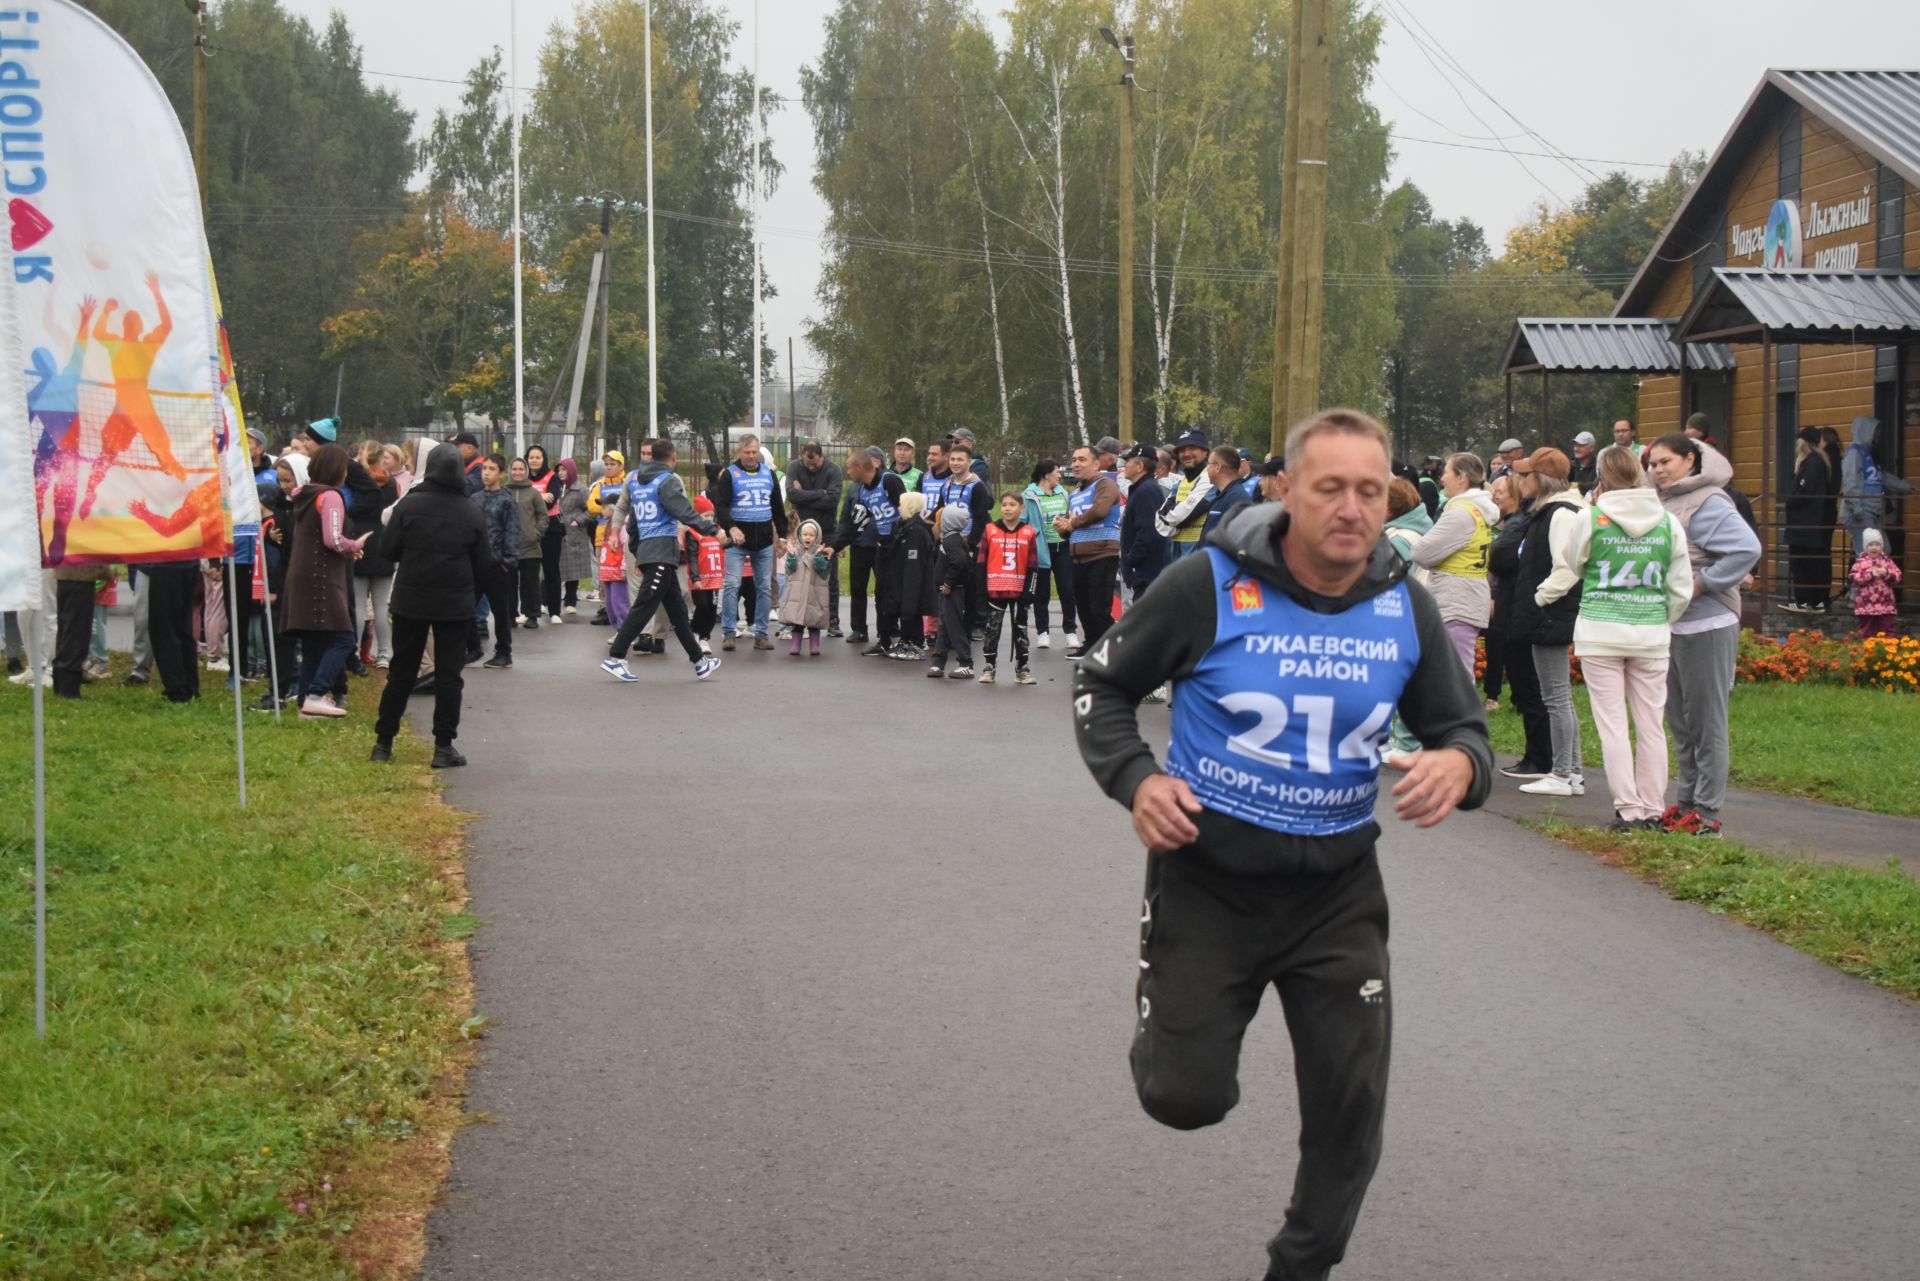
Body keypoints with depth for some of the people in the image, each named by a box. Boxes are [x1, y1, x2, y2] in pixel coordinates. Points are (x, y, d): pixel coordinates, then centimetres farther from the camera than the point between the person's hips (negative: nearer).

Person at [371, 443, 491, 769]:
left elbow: (387, 551, -7)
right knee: (448, 675, 3)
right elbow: (483, 565, 2)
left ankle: (383, 742, 15)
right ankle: (444, 746, 0)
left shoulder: (409, 505, -9)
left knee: (401, 672, 10)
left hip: (411, 601, 0)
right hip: (456, 605, 0)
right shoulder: (472, 513, -3)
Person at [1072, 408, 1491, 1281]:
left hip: (1338, 889, 3)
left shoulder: (1403, 607, -3)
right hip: (1208, 875, -3)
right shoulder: (1209, 585, -14)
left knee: (1351, 1108, 6)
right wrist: (1134, 778, -20)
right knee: (1187, 1097, -1)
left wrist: (1459, 764, -20)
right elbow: (1101, 686, -1)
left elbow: (1464, 730, 6)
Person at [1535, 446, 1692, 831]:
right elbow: (1681, 588, 9)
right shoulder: (1668, 523, 3)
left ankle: (1628, 809, -1)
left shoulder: (1591, 519, -5)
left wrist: (1542, 596, 30)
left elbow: (1566, 571, 9)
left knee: (1612, 723, 2)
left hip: (1601, 631, -2)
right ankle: (1652, 810, 12)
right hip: (1651, 633, 2)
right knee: (1651, 724, 8)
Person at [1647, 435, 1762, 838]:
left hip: (1706, 627, -9)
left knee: (1706, 722, -3)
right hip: (1669, 625, 9)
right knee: (1679, 721, 15)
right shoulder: (1662, 503, 12)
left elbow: (1747, 548, -26)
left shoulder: (1707, 503, -14)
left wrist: (1703, 585, -21)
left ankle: (1707, 812, 1)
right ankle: (1686, 801, 25)